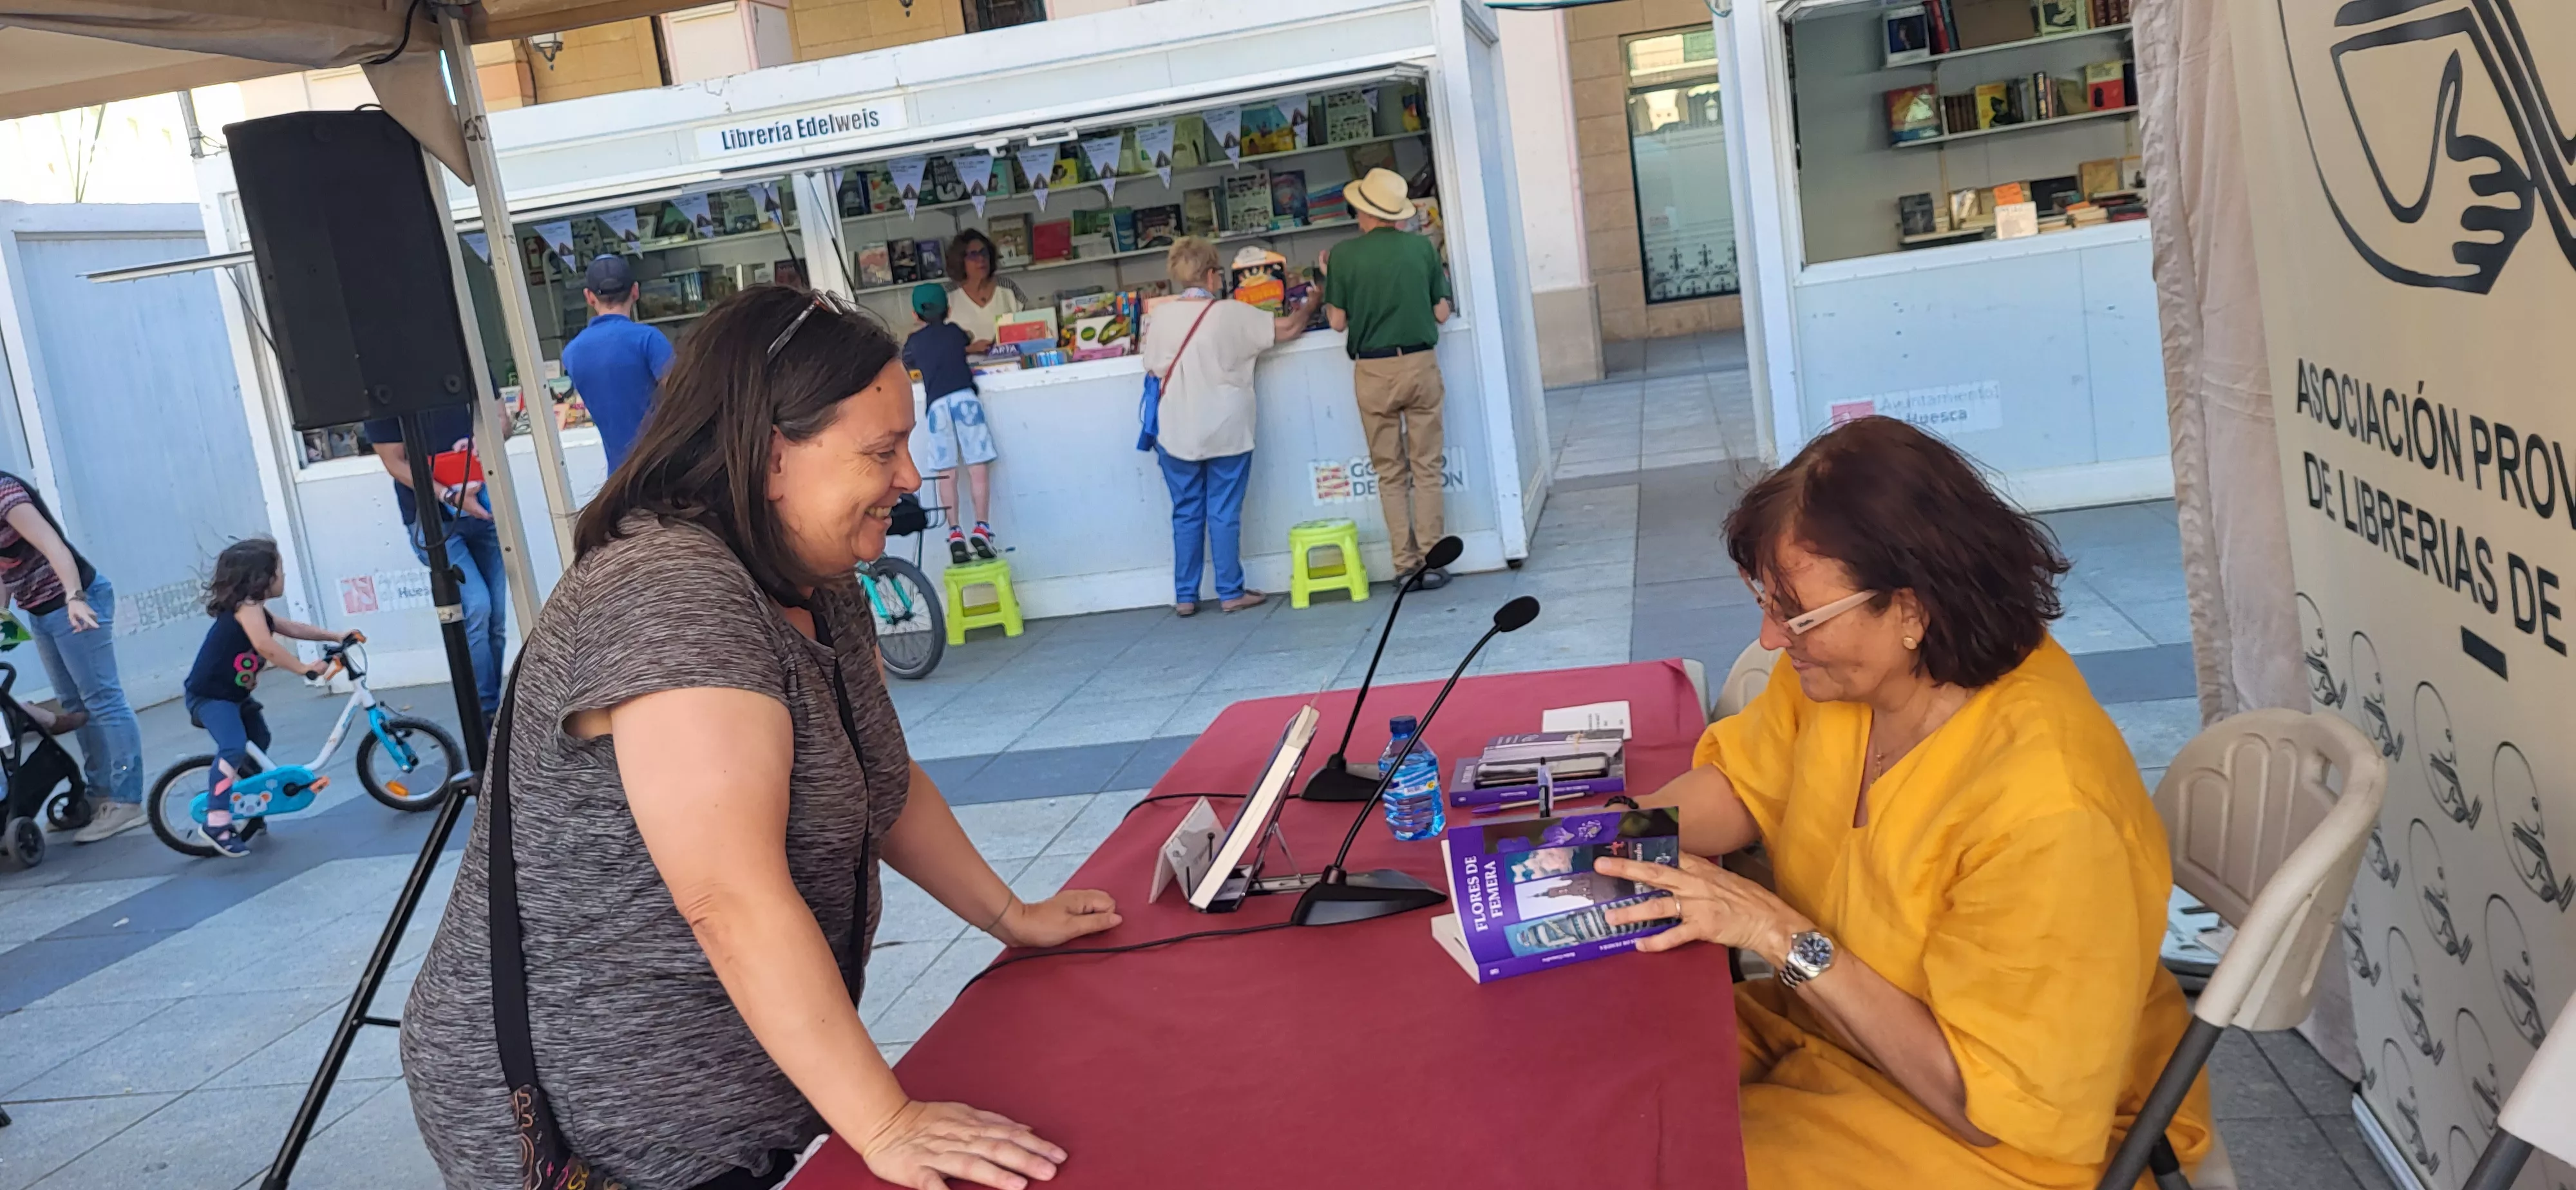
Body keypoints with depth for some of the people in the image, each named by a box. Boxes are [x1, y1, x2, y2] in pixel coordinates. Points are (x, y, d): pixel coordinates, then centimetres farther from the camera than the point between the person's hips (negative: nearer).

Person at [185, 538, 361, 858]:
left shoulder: (254, 610, 9)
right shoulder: (247, 607, -23)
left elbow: (290, 628, 17)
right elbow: (265, 646, -36)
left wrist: (335, 636, 13)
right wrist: (305, 668, -34)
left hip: (234, 694, 11)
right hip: (208, 696, -11)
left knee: (259, 740, 26)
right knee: (234, 748, -29)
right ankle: (217, 822, -27)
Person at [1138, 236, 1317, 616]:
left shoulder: (1159, 316, -2)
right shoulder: (1232, 314, -9)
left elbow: (1153, 367, 8)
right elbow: (1287, 330, 0)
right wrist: (1308, 306, 18)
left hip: (1177, 435, 2)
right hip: (1225, 433, -2)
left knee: (1186, 515, 10)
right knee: (1224, 514, 5)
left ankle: (1185, 597, 14)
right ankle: (1231, 593, 10)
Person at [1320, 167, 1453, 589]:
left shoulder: (1344, 254, -5)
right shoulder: (1421, 246, -1)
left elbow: (1338, 322, 0)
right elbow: (1441, 314, 3)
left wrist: (1329, 279, 16)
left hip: (1373, 372, -1)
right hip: (1421, 364, 1)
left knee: (1390, 474, 8)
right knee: (1426, 468, 6)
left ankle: (1405, 564, 7)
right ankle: (1432, 563, 4)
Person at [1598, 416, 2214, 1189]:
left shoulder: (2049, 810, -32)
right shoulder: (1838, 670, -11)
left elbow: (1990, 1103, -26)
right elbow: (1738, 780, 8)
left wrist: (1785, 937, -29)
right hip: (1835, 1032, 7)